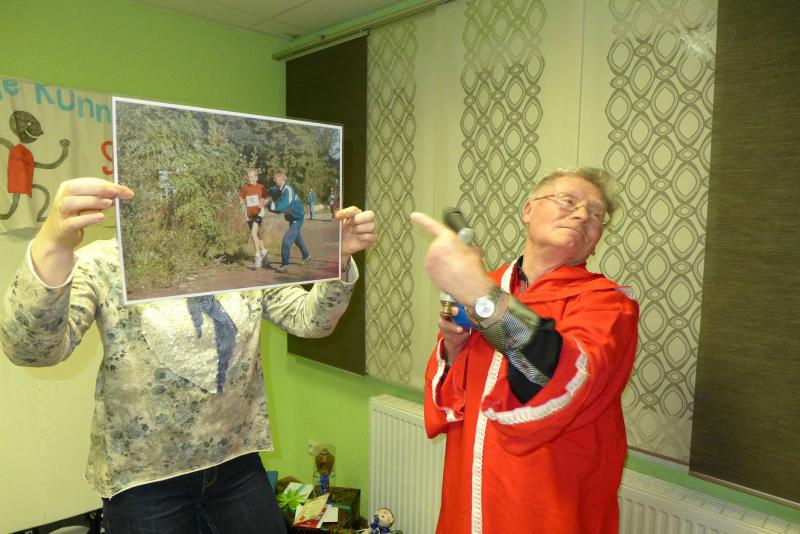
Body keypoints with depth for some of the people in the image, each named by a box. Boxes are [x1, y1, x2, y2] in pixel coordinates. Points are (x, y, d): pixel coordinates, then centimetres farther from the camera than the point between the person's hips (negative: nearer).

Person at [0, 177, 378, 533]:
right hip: (144, 475, -3)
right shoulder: (104, 264, -11)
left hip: (237, 459, 4)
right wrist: (52, 244, -44)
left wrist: (338, 258, -22)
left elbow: (311, 319, -3)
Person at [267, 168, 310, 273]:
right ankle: (306, 255, 48)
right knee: (296, 238, 26)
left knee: (286, 240, -15)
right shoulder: (277, 189, -4)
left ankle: (284, 265, -1)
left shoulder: (288, 190, -30)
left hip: (297, 218, -9)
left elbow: (281, 207, -39)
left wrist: (267, 204, -40)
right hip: (291, 217, 9)